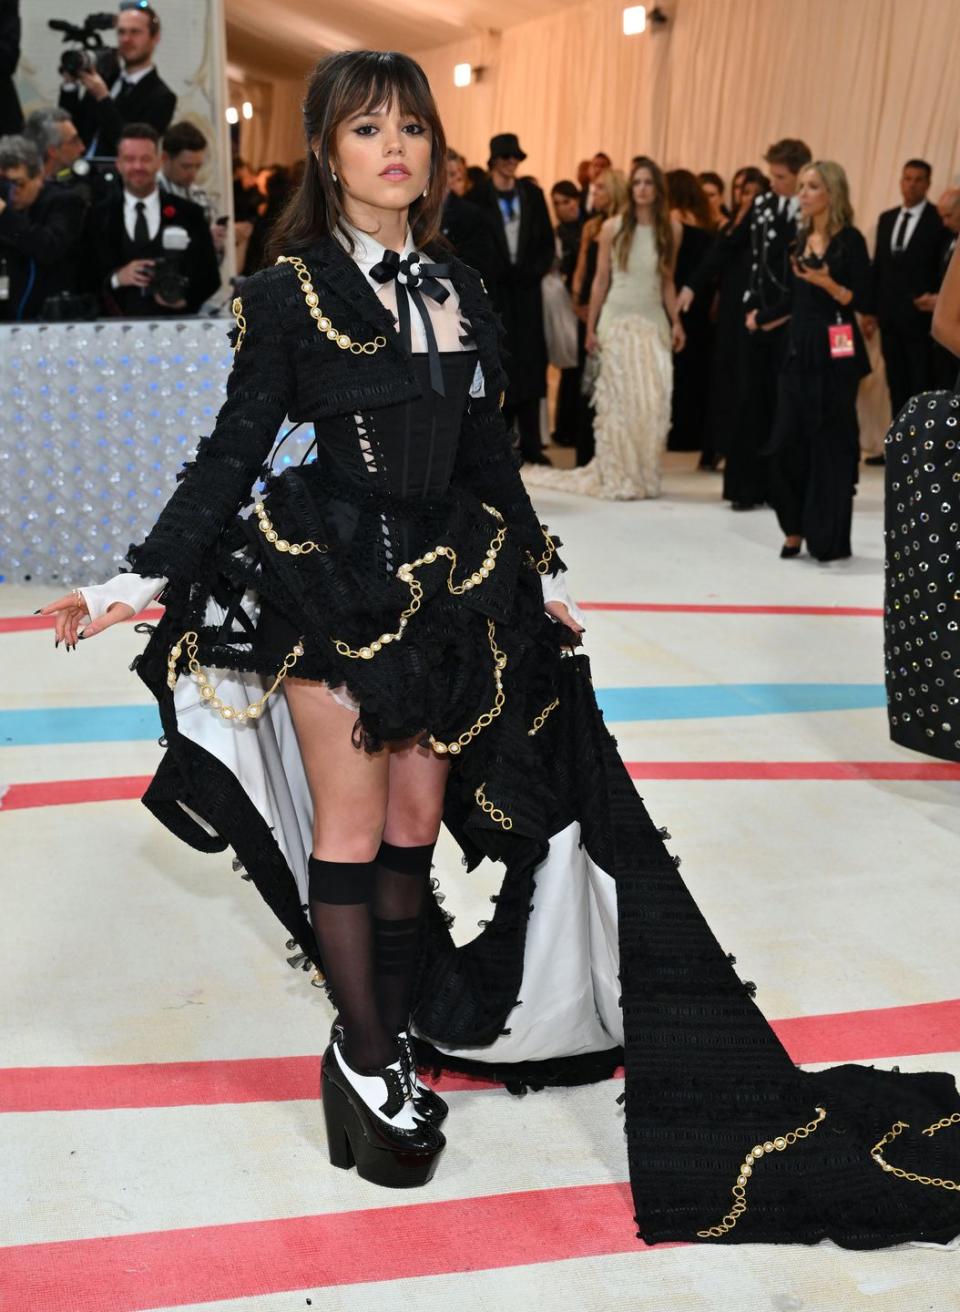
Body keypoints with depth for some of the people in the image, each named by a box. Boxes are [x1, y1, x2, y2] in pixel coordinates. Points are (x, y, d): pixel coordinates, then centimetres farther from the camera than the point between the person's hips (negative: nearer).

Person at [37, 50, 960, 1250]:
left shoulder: (457, 287, 10)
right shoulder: (287, 290, -4)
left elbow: (488, 453, 14)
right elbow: (234, 450, -6)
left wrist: (534, 577, 17)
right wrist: (141, 578, -14)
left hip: (445, 584, 5)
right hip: (326, 579, -5)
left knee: (417, 820, 10)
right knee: (351, 828, 1)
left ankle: (396, 1024, 26)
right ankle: (367, 1060, 15)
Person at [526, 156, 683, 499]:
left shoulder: (672, 229, 7)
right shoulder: (613, 227, 1)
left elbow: (667, 282, 13)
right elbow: (600, 280, 4)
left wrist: (676, 322, 6)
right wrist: (590, 327, 2)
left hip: (654, 323, 2)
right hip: (617, 321, -2)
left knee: (654, 400, -3)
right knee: (618, 398, 0)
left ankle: (643, 474, 9)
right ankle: (617, 478, 6)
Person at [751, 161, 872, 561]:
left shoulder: (850, 240, -7)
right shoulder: (802, 238, 12)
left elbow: (865, 303, -11)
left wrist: (828, 283, -23)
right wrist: (759, 318, 27)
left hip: (835, 355, -6)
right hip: (799, 350, 6)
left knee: (829, 445, -1)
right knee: (787, 443, 2)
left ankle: (828, 539, 8)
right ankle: (795, 528, 15)